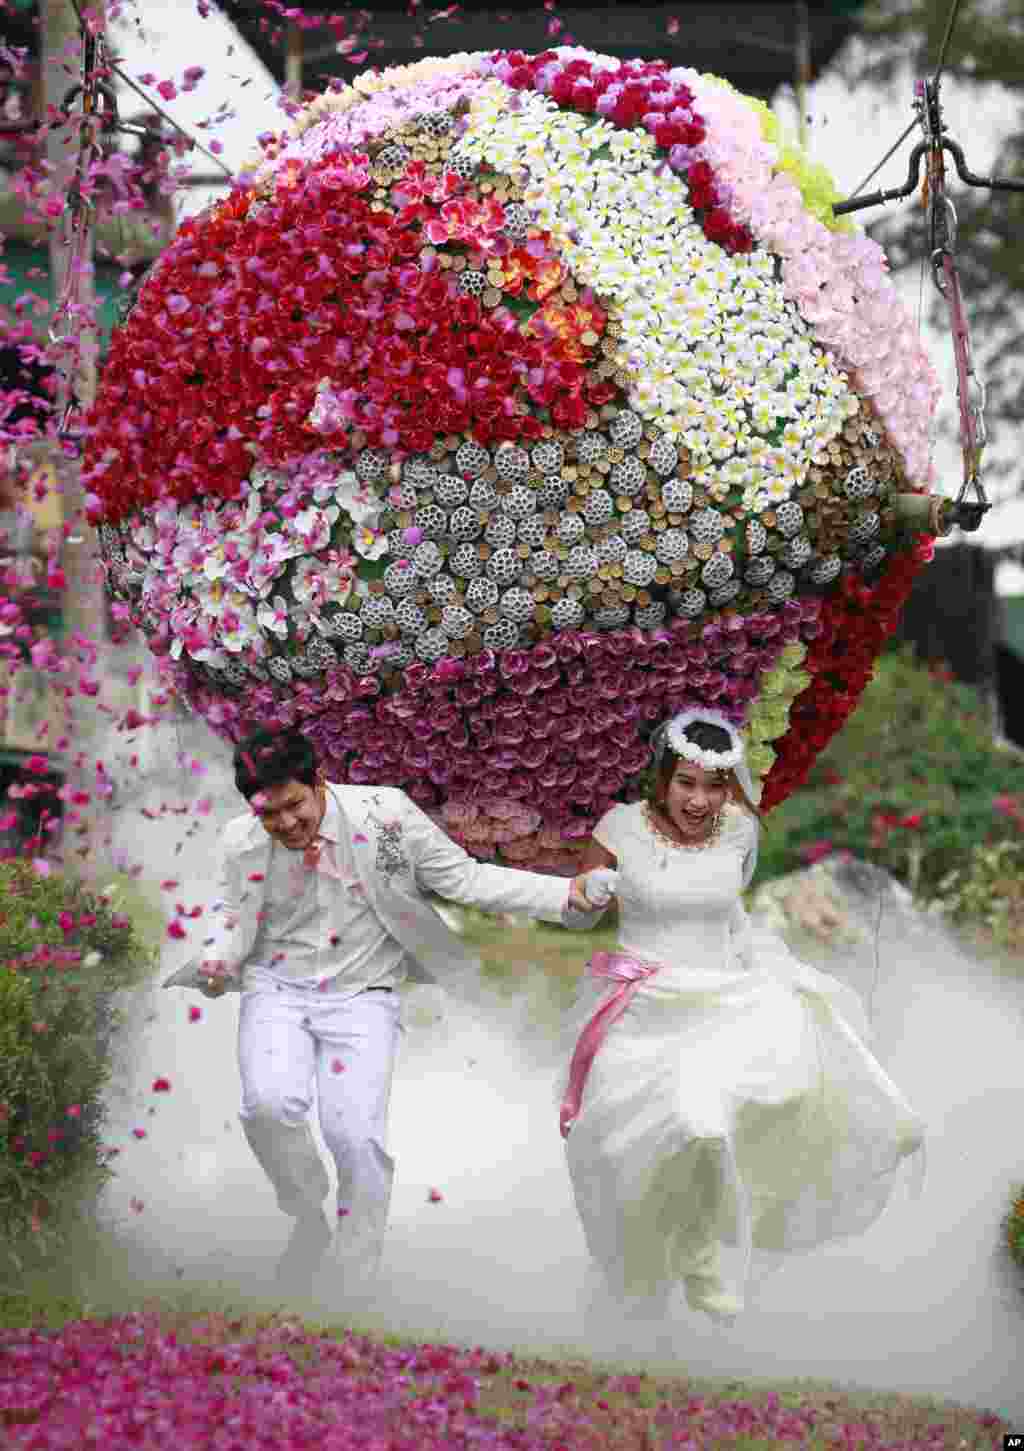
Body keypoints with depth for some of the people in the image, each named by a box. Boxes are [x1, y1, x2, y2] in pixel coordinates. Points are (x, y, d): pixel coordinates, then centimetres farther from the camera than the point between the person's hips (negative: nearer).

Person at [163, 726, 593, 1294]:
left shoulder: (384, 814, -10)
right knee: (270, 1104, -27)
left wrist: (566, 893, -14)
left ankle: (356, 1278, 1)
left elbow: (464, 878, -5)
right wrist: (216, 964, -14)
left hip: (361, 993, -1)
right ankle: (309, 1218, 2)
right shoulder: (242, 842, -4)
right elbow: (236, 922, 10)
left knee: (355, 1134, -20)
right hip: (278, 988, 2)